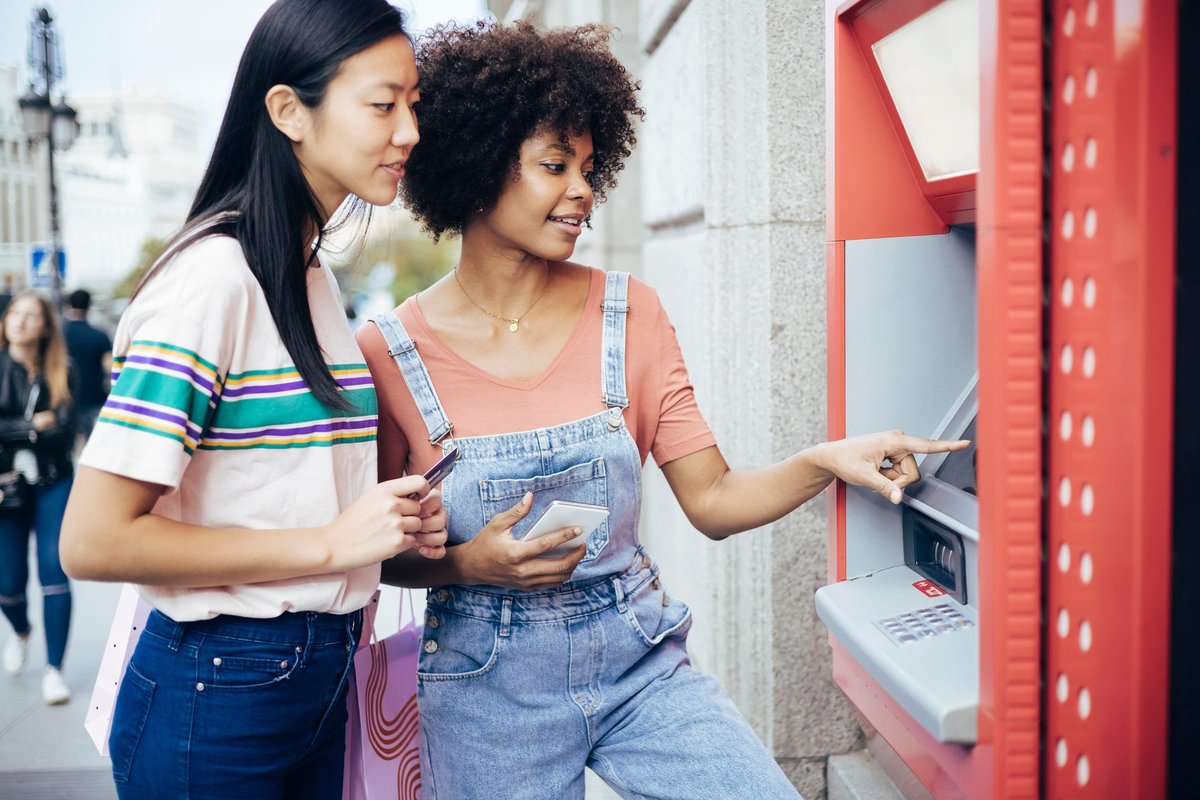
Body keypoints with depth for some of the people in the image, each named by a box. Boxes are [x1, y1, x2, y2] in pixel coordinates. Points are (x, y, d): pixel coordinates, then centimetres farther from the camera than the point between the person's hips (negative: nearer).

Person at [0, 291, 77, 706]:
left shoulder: (59, 373, 2)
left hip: (52, 484, 0)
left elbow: (65, 433, -9)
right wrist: (34, 426, -10)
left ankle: (54, 669, 1)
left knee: (55, 572, -9)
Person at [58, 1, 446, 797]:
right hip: (218, 698, -8)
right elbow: (94, 540, -22)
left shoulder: (316, 276, 10)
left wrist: (395, 524, 1)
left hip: (323, 674, 8)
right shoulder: (214, 277, -18)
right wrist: (331, 542, -21)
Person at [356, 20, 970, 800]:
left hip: (640, 659, 2)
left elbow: (713, 501, 0)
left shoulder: (629, 312, -1)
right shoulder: (389, 354, -9)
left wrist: (824, 460, -16)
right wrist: (470, 565, -18)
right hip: (488, 684, -2)